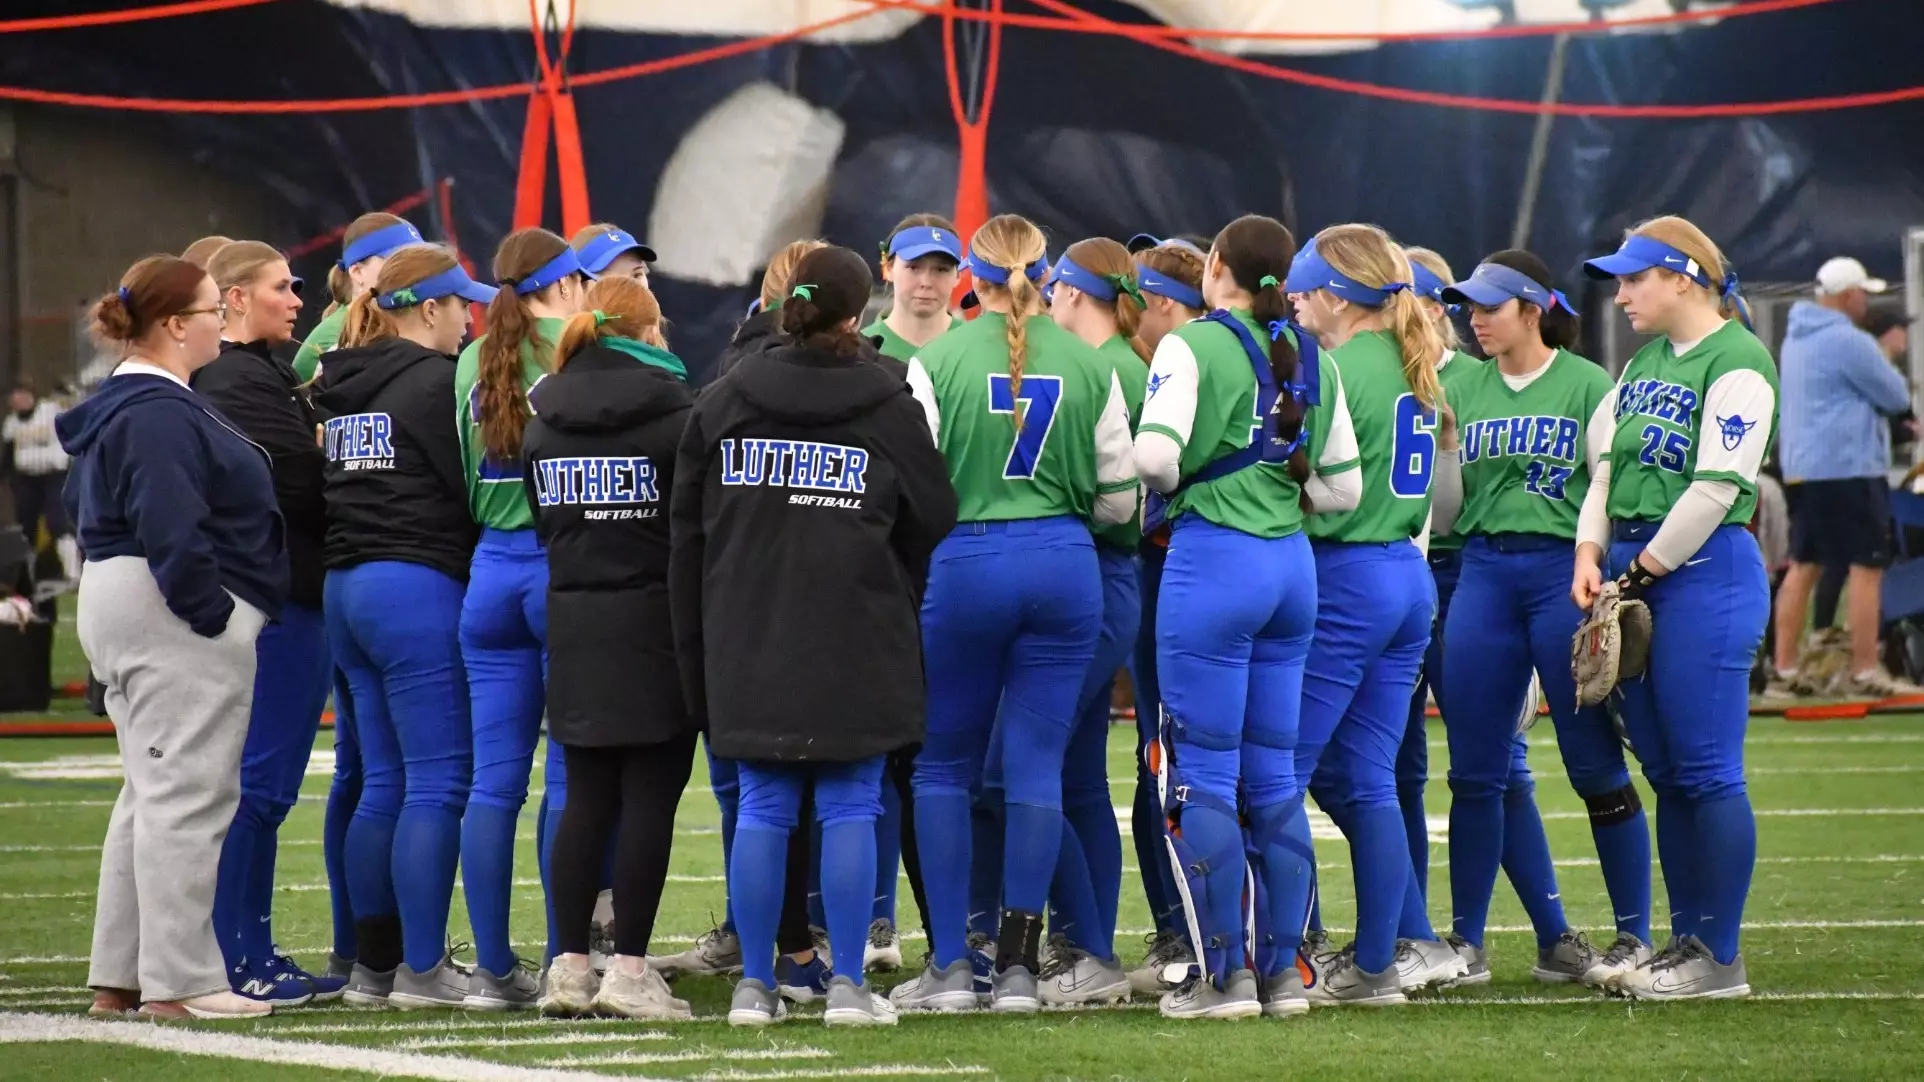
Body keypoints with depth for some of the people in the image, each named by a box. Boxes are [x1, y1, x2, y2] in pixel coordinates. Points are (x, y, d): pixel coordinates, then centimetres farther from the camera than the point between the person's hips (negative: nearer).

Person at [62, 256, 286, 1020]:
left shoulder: (121, 406, 17)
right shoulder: (161, 414, -17)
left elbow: (81, 501, 26)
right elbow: (171, 528, -25)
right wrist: (209, 611, -20)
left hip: (117, 607, 11)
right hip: (176, 621, -11)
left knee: (152, 793, 15)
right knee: (187, 794, -9)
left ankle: (119, 977, 17)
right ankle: (179, 981, -9)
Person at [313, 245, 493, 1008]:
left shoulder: (341, 386, 13)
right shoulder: (435, 381, -10)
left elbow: (332, 484, 15)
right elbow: (471, 486, -11)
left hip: (347, 584, 9)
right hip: (419, 586, -8)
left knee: (382, 783, 12)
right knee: (438, 782, -5)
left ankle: (373, 964, 13)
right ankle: (422, 968, -7)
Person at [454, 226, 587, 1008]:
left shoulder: (473, 363, 7)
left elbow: (460, 480, 12)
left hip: (492, 569, 5)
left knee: (494, 780, 5)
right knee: (571, 777, -1)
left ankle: (494, 967, 5)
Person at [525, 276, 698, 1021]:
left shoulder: (544, 418, 6)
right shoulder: (672, 413, -10)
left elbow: (539, 516, 10)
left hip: (573, 617, 5)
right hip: (654, 616, -5)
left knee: (586, 796, 10)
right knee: (650, 796, -1)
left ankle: (569, 963, 8)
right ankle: (628, 968, -4)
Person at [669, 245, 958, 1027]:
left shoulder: (722, 404, 4)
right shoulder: (888, 410, -4)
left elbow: (688, 531, 8)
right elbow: (932, 525, 3)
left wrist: (696, 648, 14)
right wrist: (899, 607, 19)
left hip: (748, 642, 2)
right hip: (857, 642, -2)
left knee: (762, 807, 7)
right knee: (850, 808, 3)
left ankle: (755, 984, 8)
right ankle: (847, 984, 2)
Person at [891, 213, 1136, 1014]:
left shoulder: (937, 362, -8)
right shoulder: (1090, 367, 0)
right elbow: (1118, 498, 5)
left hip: (964, 565, -2)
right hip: (1064, 565, 2)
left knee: (944, 767, 10)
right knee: (1037, 767, 7)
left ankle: (950, 964, 7)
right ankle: (1018, 964, 6)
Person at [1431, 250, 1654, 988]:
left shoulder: (1587, 386, -1)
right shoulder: (1463, 391, 13)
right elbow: (1443, 508, 17)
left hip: (1563, 571, -4)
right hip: (1484, 573, 5)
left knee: (1594, 761, -1)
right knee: (1475, 768, 4)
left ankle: (1633, 934, 7)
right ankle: (1466, 941, 11)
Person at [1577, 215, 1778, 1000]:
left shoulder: (1735, 363, -10)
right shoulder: (1644, 365, 17)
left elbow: (1716, 488, -16)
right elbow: (1608, 466, 17)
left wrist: (1643, 570, -12)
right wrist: (1590, 555, 1)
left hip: (1703, 576, -8)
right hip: (1637, 580, 8)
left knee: (1707, 770, -6)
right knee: (1666, 772, 10)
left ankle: (1719, 958, -3)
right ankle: (1687, 940, 15)